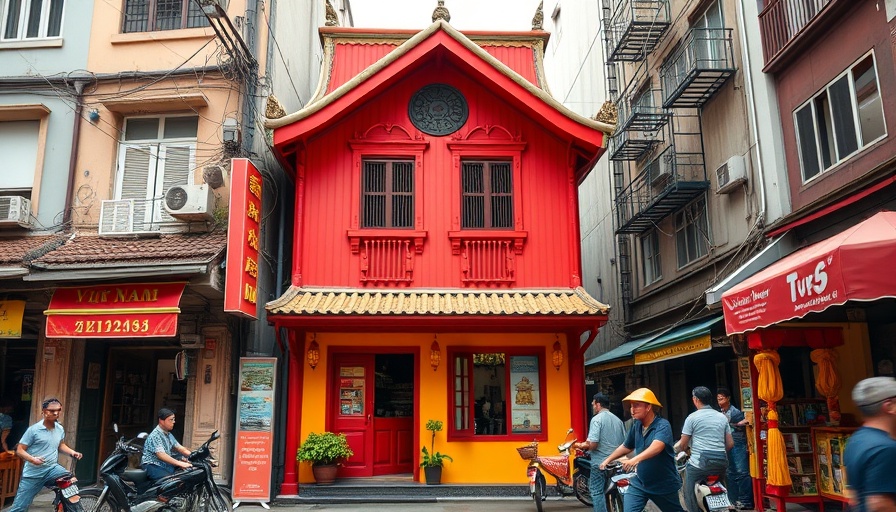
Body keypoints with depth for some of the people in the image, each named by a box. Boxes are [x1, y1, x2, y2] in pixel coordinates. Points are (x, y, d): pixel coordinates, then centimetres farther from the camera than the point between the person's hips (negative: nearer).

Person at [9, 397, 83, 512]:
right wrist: (32, 459, -28)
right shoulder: (33, 429, -12)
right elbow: (19, 450, -10)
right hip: (33, 473, -3)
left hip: (52, 468, 3)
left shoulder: (60, 429, 4)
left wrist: (72, 452, 4)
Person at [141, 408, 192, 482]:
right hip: (153, 466, -9)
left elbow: (180, 448, 15)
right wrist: (180, 463, -34)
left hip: (165, 465, 9)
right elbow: (161, 455, -27)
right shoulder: (155, 435, -15)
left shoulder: (169, 435, 14)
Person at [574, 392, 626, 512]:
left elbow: (592, 444, -21)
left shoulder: (597, 419, -11)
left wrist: (581, 446, -2)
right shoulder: (618, 420, 10)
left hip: (600, 462, -7)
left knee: (597, 492, 0)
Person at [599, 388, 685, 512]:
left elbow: (656, 447, -39)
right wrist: (608, 460, 12)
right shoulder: (636, 425, 0)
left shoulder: (662, 425, -20)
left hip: (664, 484, -4)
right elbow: (626, 446, 16)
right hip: (639, 483, 5)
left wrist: (636, 459, -53)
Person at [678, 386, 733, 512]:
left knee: (690, 497, 2)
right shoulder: (722, 417, 11)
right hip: (721, 464, 6)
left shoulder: (692, 417, -4)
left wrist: (680, 450, 19)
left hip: (699, 464, -6)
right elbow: (730, 444, 11)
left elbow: (682, 445, -3)